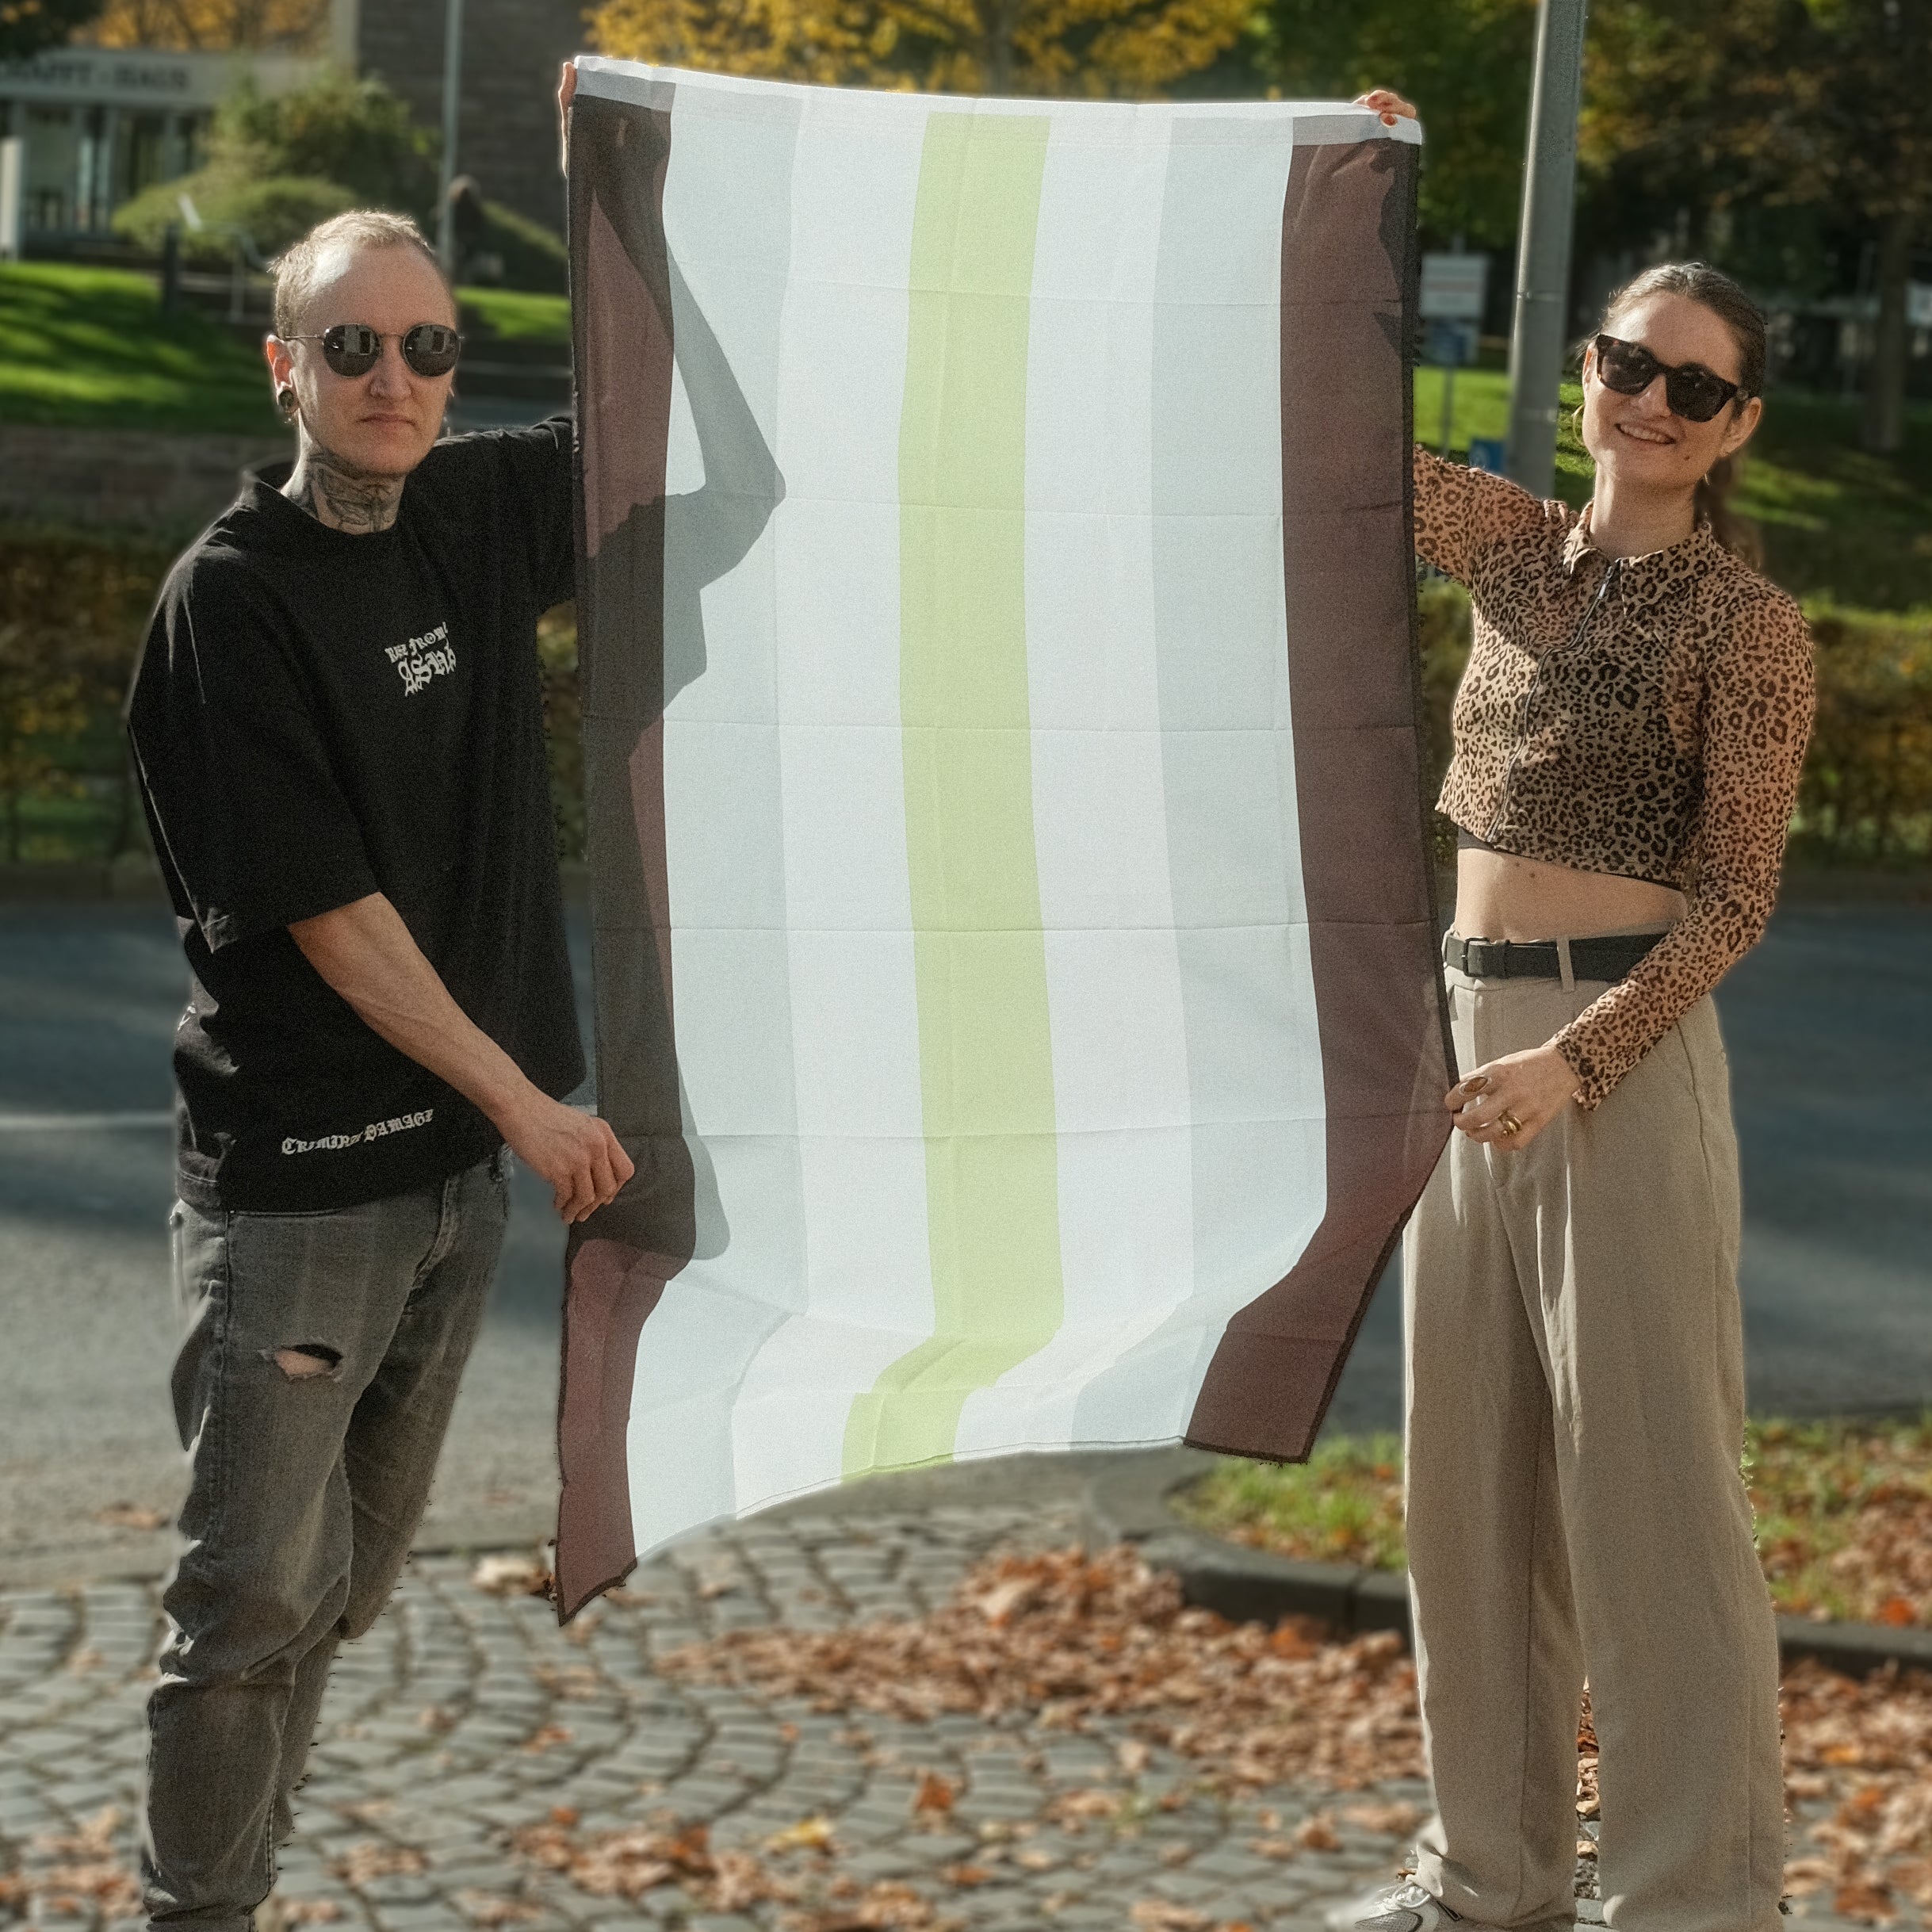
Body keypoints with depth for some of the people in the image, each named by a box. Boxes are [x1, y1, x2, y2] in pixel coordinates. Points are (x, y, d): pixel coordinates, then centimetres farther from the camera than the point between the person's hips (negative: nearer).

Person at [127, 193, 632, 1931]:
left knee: (350, 1585, 13)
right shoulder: (235, 596, -13)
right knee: (259, 1592, -5)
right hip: (299, 1179, -6)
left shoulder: (480, 515, 5)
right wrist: (526, 1102, -12)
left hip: (461, 1162, 7)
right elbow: (324, 912, -14)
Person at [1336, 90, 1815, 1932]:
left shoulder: (1743, 622, -8)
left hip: (1623, 1053, -7)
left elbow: (1733, 897, -11)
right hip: (1466, 1033, 7)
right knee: (1475, 1478, 12)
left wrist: (1576, 1062, -22)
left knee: (1647, 1488, -3)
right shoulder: (1518, 552, 8)